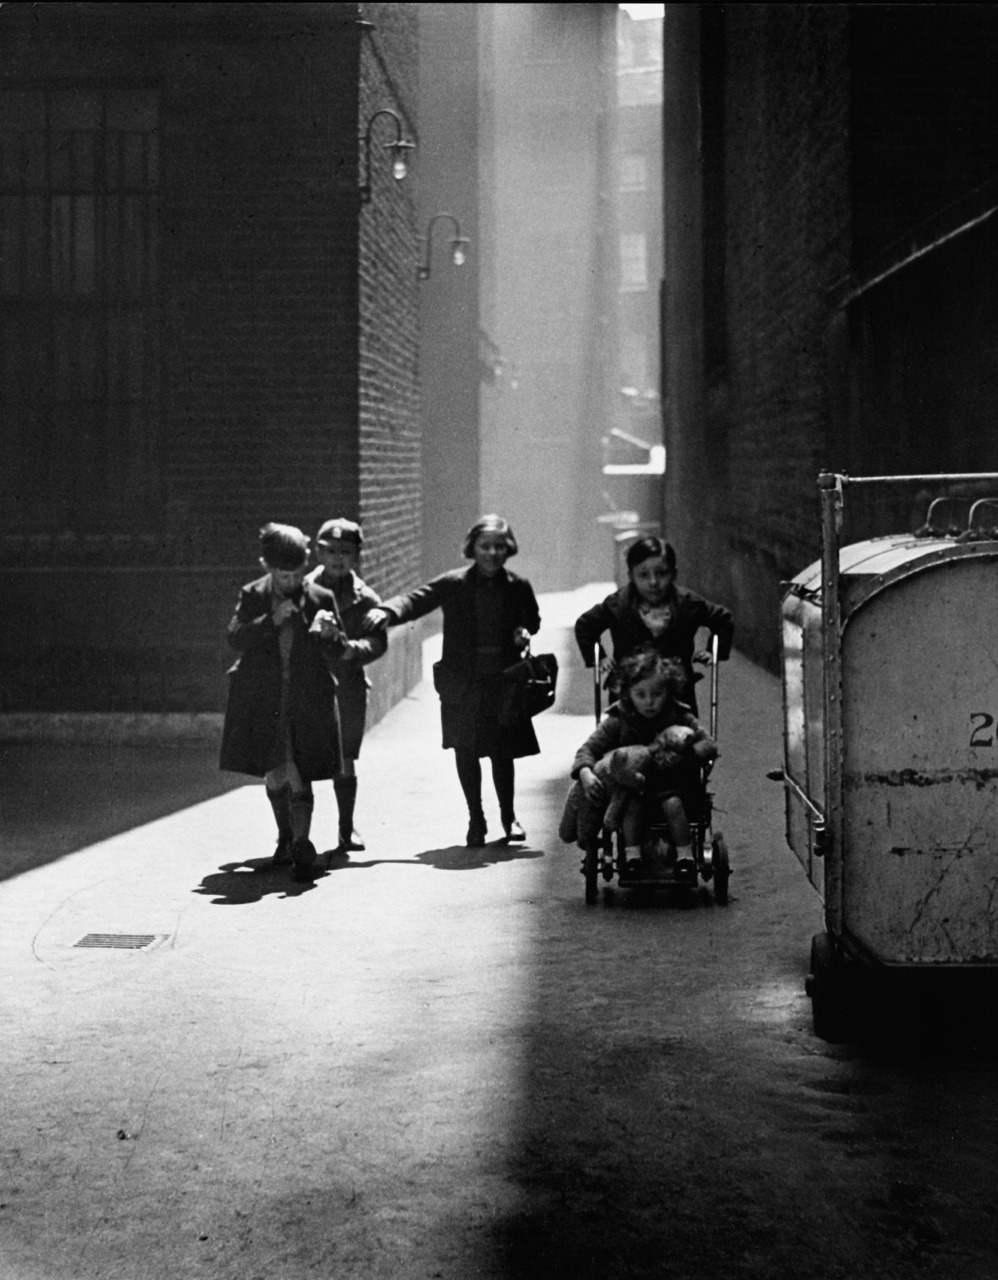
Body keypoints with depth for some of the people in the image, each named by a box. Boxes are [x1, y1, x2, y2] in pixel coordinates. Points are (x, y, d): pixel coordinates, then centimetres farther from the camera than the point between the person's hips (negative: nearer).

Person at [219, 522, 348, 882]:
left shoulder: (322, 599, 1)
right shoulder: (252, 596, 4)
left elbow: (337, 653, 2)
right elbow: (235, 639, -8)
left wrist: (329, 635, -21)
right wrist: (272, 620, -19)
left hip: (306, 702, -2)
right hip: (263, 701, 2)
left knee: (299, 776, -12)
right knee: (274, 774, 12)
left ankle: (301, 844, -15)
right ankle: (286, 837, 31)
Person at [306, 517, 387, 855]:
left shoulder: (364, 597, 2)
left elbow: (378, 642, -7)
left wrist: (354, 648, -25)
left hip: (347, 684, 0)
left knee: (344, 761, 6)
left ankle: (347, 829, 20)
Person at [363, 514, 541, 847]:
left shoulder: (518, 587, 3)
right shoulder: (453, 584, -5)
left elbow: (532, 619, 20)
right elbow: (416, 599, -15)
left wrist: (525, 632, -3)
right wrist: (387, 611, -34)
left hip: (504, 681, 1)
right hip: (463, 683, -1)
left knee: (503, 751, 6)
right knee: (466, 753, 4)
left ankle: (508, 816, 26)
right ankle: (476, 820, 19)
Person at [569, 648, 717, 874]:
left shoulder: (679, 717, -2)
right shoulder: (617, 720, -3)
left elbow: (710, 745, -8)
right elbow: (588, 749, -7)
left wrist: (683, 755, -29)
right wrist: (586, 774, -30)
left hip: (671, 787, 0)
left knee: (672, 802, -31)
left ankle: (685, 855, -21)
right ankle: (631, 854, -29)